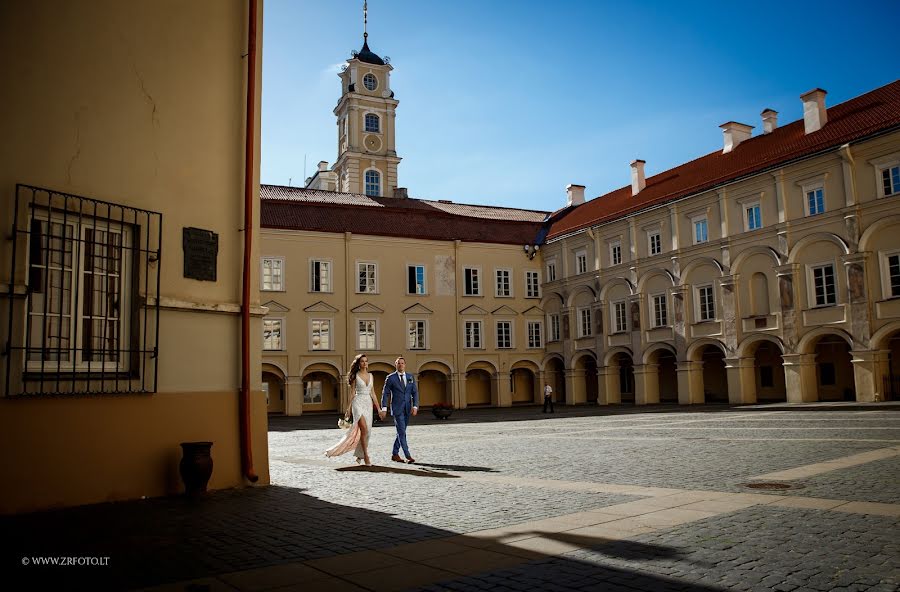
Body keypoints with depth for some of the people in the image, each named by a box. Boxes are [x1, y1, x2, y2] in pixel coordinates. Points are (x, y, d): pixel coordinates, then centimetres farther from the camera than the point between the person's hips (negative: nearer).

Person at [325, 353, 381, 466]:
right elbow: (353, 393, 1)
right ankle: (366, 456, -12)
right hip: (358, 402, -5)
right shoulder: (355, 376, 0)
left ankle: (359, 456, 19)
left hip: (368, 403, 5)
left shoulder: (371, 376, 11)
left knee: (366, 431, 5)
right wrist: (349, 408, -3)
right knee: (364, 429, -17)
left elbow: (372, 393, 14)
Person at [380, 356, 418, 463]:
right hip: (397, 409, -5)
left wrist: (415, 406, -4)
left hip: (407, 409, 5)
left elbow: (415, 392, 8)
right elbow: (385, 393, -2)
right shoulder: (390, 378, -2)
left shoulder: (410, 377, 9)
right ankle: (408, 456, -11)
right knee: (401, 432, -10)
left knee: (401, 432, 11)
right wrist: (384, 408, -8)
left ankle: (395, 454, 21)